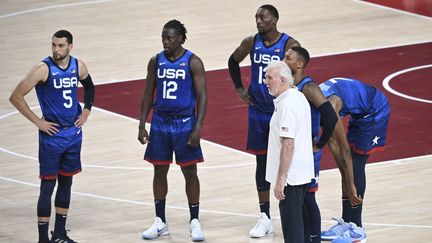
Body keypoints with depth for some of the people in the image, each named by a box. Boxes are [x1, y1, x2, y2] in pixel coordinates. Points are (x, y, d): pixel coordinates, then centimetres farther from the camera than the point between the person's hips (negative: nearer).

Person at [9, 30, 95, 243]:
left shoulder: (79, 66, 0)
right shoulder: (43, 69, -16)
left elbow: (89, 87, 23)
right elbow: (16, 97, -16)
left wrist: (86, 111, 9)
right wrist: (37, 121, -14)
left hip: (74, 132, 6)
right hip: (51, 134, -6)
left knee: (66, 181, 13)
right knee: (48, 185, -4)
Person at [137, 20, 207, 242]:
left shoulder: (193, 63, -8)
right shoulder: (156, 62, 4)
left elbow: (202, 97, -10)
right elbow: (148, 94, 9)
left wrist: (198, 128, -18)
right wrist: (142, 126, 3)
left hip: (185, 123, -4)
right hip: (160, 123, 4)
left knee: (190, 173, 1)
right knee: (159, 171, 7)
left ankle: (195, 222, 10)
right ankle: (160, 222, 17)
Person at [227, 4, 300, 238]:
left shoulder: (289, 45, -14)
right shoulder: (251, 43, 0)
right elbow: (233, 62, 19)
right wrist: (239, 88, 11)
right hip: (258, 113, 4)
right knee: (262, 163, 8)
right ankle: (265, 218, 15)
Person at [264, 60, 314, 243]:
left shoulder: (286, 104, -19)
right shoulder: (299, 97, 13)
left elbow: (288, 144, -24)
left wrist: (281, 179, -22)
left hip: (290, 176, -10)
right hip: (302, 173, 10)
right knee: (296, 223, 17)